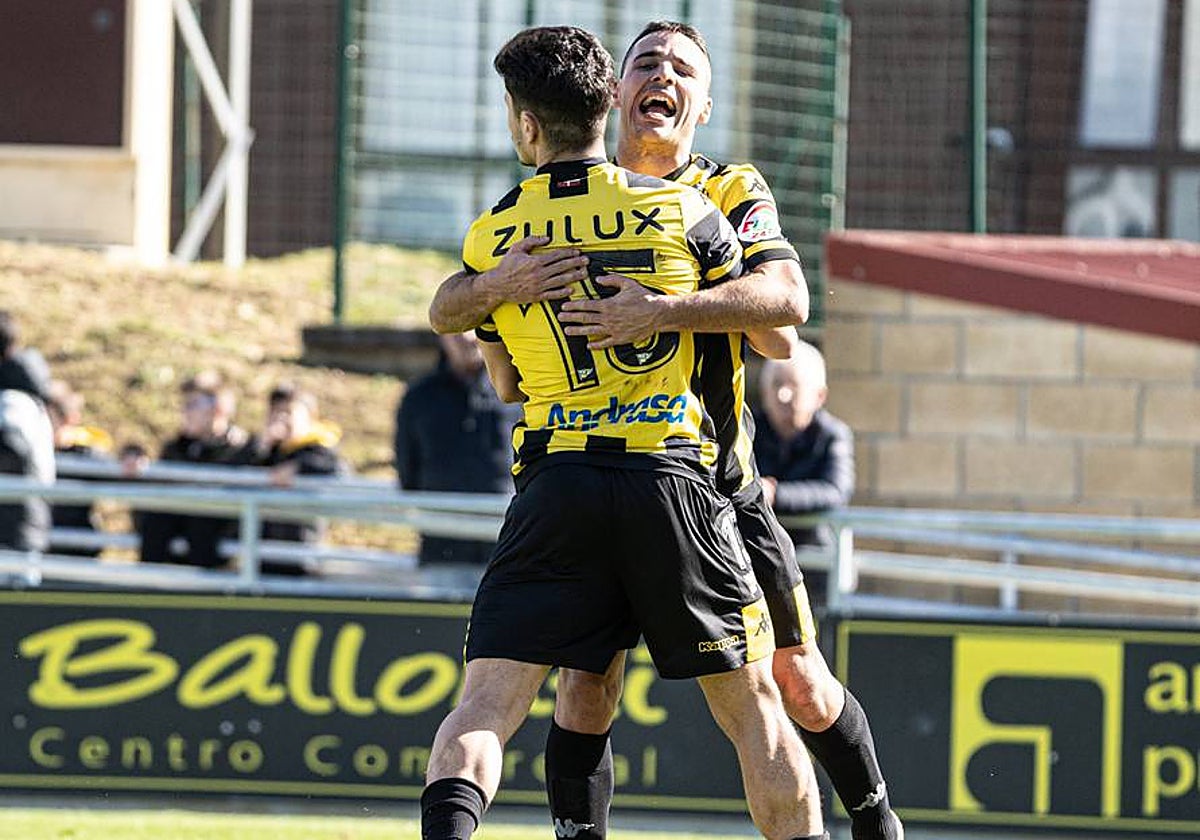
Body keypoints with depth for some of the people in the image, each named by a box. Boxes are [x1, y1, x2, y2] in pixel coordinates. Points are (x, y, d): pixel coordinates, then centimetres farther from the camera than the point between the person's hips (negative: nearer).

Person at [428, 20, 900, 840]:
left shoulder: (733, 194, -2)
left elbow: (785, 297, -22)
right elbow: (445, 311, -3)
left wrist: (663, 310, -37)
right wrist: (499, 282, -27)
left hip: (719, 486, 0)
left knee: (800, 686, 4)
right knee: (587, 683, -11)